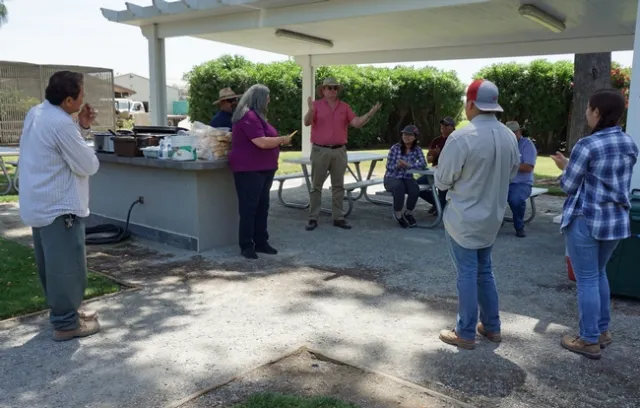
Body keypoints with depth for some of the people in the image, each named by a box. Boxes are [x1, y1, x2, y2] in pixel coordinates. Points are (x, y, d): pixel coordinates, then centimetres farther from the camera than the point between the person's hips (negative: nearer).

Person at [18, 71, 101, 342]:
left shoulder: (37, 113, 8)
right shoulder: (61, 124, -23)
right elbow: (88, 166, -18)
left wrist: (82, 127, 4)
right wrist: (81, 131, 1)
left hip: (39, 204, 10)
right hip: (58, 207, -10)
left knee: (52, 265, 18)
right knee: (66, 266, 0)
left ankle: (62, 311, 32)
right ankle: (66, 324, 9)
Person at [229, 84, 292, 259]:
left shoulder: (256, 115, 17)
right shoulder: (248, 116, -17)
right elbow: (261, 142, -25)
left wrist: (278, 140, 9)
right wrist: (282, 139, -12)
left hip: (263, 168, 10)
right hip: (249, 169, -10)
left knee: (262, 207, 12)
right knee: (249, 208, -3)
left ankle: (261, 242, 19)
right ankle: (246, 245, 4)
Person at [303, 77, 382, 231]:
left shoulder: (345, 106, 7)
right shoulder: (316, 105, -1)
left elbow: (357, 123, 0)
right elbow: (307, 123, -13)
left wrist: (370, 113, -15)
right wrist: (311, 110, -33)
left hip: (339, 151, 3)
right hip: (320, 151, -3)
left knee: (338, 186, 7)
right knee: (316, 186, 2)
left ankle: (338, 218, 14)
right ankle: (313, 218, 7)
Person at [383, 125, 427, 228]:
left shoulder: (417, 149, -1)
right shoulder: (395, 148, -7)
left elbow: (423, 163, -17)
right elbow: (389, 166, -8)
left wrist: (408, 165, -30)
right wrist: (397, 165, -29)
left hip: (407, 178, 2)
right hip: (392, 178, -2)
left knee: (415, 189, -29)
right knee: (399, 187, -36)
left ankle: (408, 213, 1)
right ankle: (398, 214, -11)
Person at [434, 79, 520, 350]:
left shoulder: (462, 137, -22)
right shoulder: (509, 137, -1)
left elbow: (441, 180, -14)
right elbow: (511, 173, 13)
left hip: (463, 218, -6)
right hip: (492, 217, 6)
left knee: (467, 274, 4)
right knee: (484, 271, 20)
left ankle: (466, 334, 15)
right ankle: (492, 327, 30)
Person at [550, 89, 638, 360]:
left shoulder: (587, 145, -17)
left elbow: (568, 186, -10)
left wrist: (565, 168, 11)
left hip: (585, 220, -7)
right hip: (617, 220, 7)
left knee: (586, 279, 2)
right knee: (599, 274, 22)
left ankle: (589, 341, 10)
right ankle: (603, 331, 30)